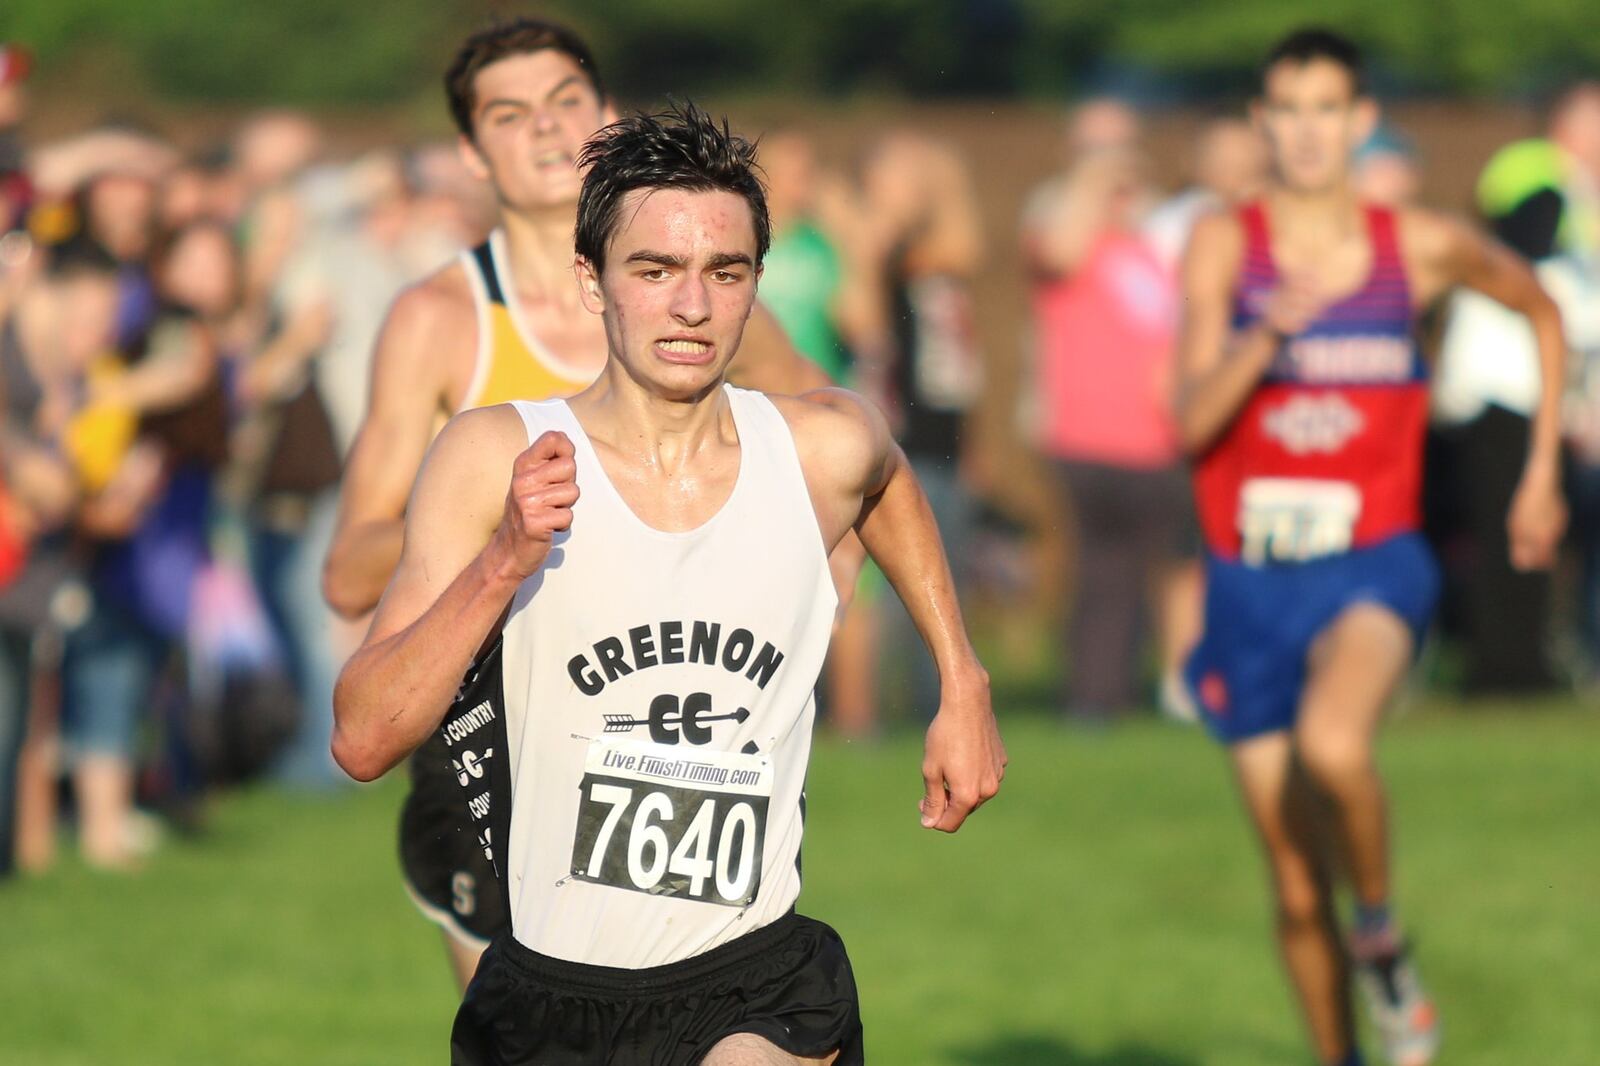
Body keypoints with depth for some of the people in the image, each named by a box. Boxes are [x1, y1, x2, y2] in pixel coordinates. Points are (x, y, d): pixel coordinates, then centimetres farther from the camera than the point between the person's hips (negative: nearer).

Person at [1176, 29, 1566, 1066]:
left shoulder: (1425, 246, 1)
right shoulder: (1224, 244, -3)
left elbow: (1542, 310, 21)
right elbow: (1193, 418, -14)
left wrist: (1543, 471, 19)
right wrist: (1272, 330, -31)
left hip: (1372, 567, -1)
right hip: (1251, 581, 2)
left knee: (1332, 744, -34)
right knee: (1297, 884, 7)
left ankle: (1383, 934, -8)